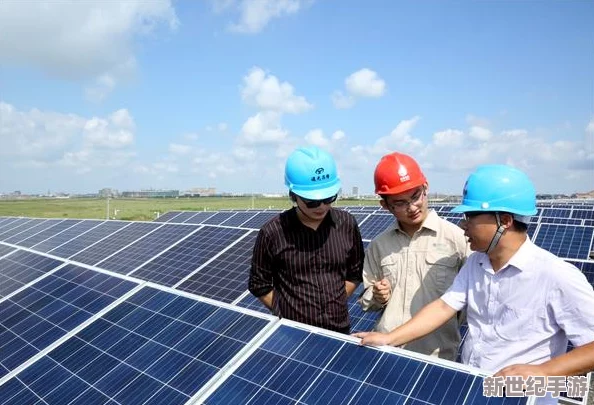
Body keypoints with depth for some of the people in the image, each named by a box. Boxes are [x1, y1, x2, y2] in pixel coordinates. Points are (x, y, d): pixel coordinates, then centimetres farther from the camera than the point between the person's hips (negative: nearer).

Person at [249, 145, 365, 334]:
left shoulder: (347, 224, -6)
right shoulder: (272, 233, -15)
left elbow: (355, 273, 7)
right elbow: (260, 285, -3)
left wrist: (336, 303, 1)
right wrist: (285, 313, -5)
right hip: (290, 332, -2)